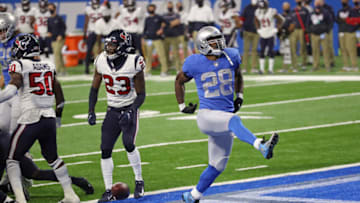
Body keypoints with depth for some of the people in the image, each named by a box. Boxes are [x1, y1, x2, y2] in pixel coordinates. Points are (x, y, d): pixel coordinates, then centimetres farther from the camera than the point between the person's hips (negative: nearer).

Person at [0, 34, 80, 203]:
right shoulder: (48, 66, 14)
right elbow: (57, 89, 22)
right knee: (53, 158, 22)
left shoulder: (19, 65, -4)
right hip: (49, 118, 6)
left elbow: (14, 85, -20)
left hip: (30, 118, -5)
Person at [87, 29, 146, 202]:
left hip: (129, 110, -4)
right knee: (105, 150, -4)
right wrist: (91, 111, -2)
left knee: (128, 144, -21)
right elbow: (94, 88, 6)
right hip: (112, 111, 4)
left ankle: (139, 181, 2)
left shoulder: (134, 63, -18)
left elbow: (141, 94, -10)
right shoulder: (101, 61, -7)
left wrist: (131, 111, -24)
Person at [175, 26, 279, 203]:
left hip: (226, 114, 5)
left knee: (217, 165, 10)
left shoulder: (231, 57, 4)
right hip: (207, 115, -5)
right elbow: (179, 81, 15)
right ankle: (262, 147, -59)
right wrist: (182, 106, 12)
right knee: (233, 121, -38)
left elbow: (238, 75, 25)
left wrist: (240, 96, 12)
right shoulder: (195, 63, -4)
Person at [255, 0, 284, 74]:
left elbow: (280, 20, -3)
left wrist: (276, 29, -7)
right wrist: (258, 29, 10)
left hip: (271, 34, -4)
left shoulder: (272, 12, -13)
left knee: (271, 51, -5)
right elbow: (256, 21, 21)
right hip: (263, 35, 4)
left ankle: (271, 69, 0)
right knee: (262, 51, 1)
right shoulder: (257, 12, 0)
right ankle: (261, 68, 7)